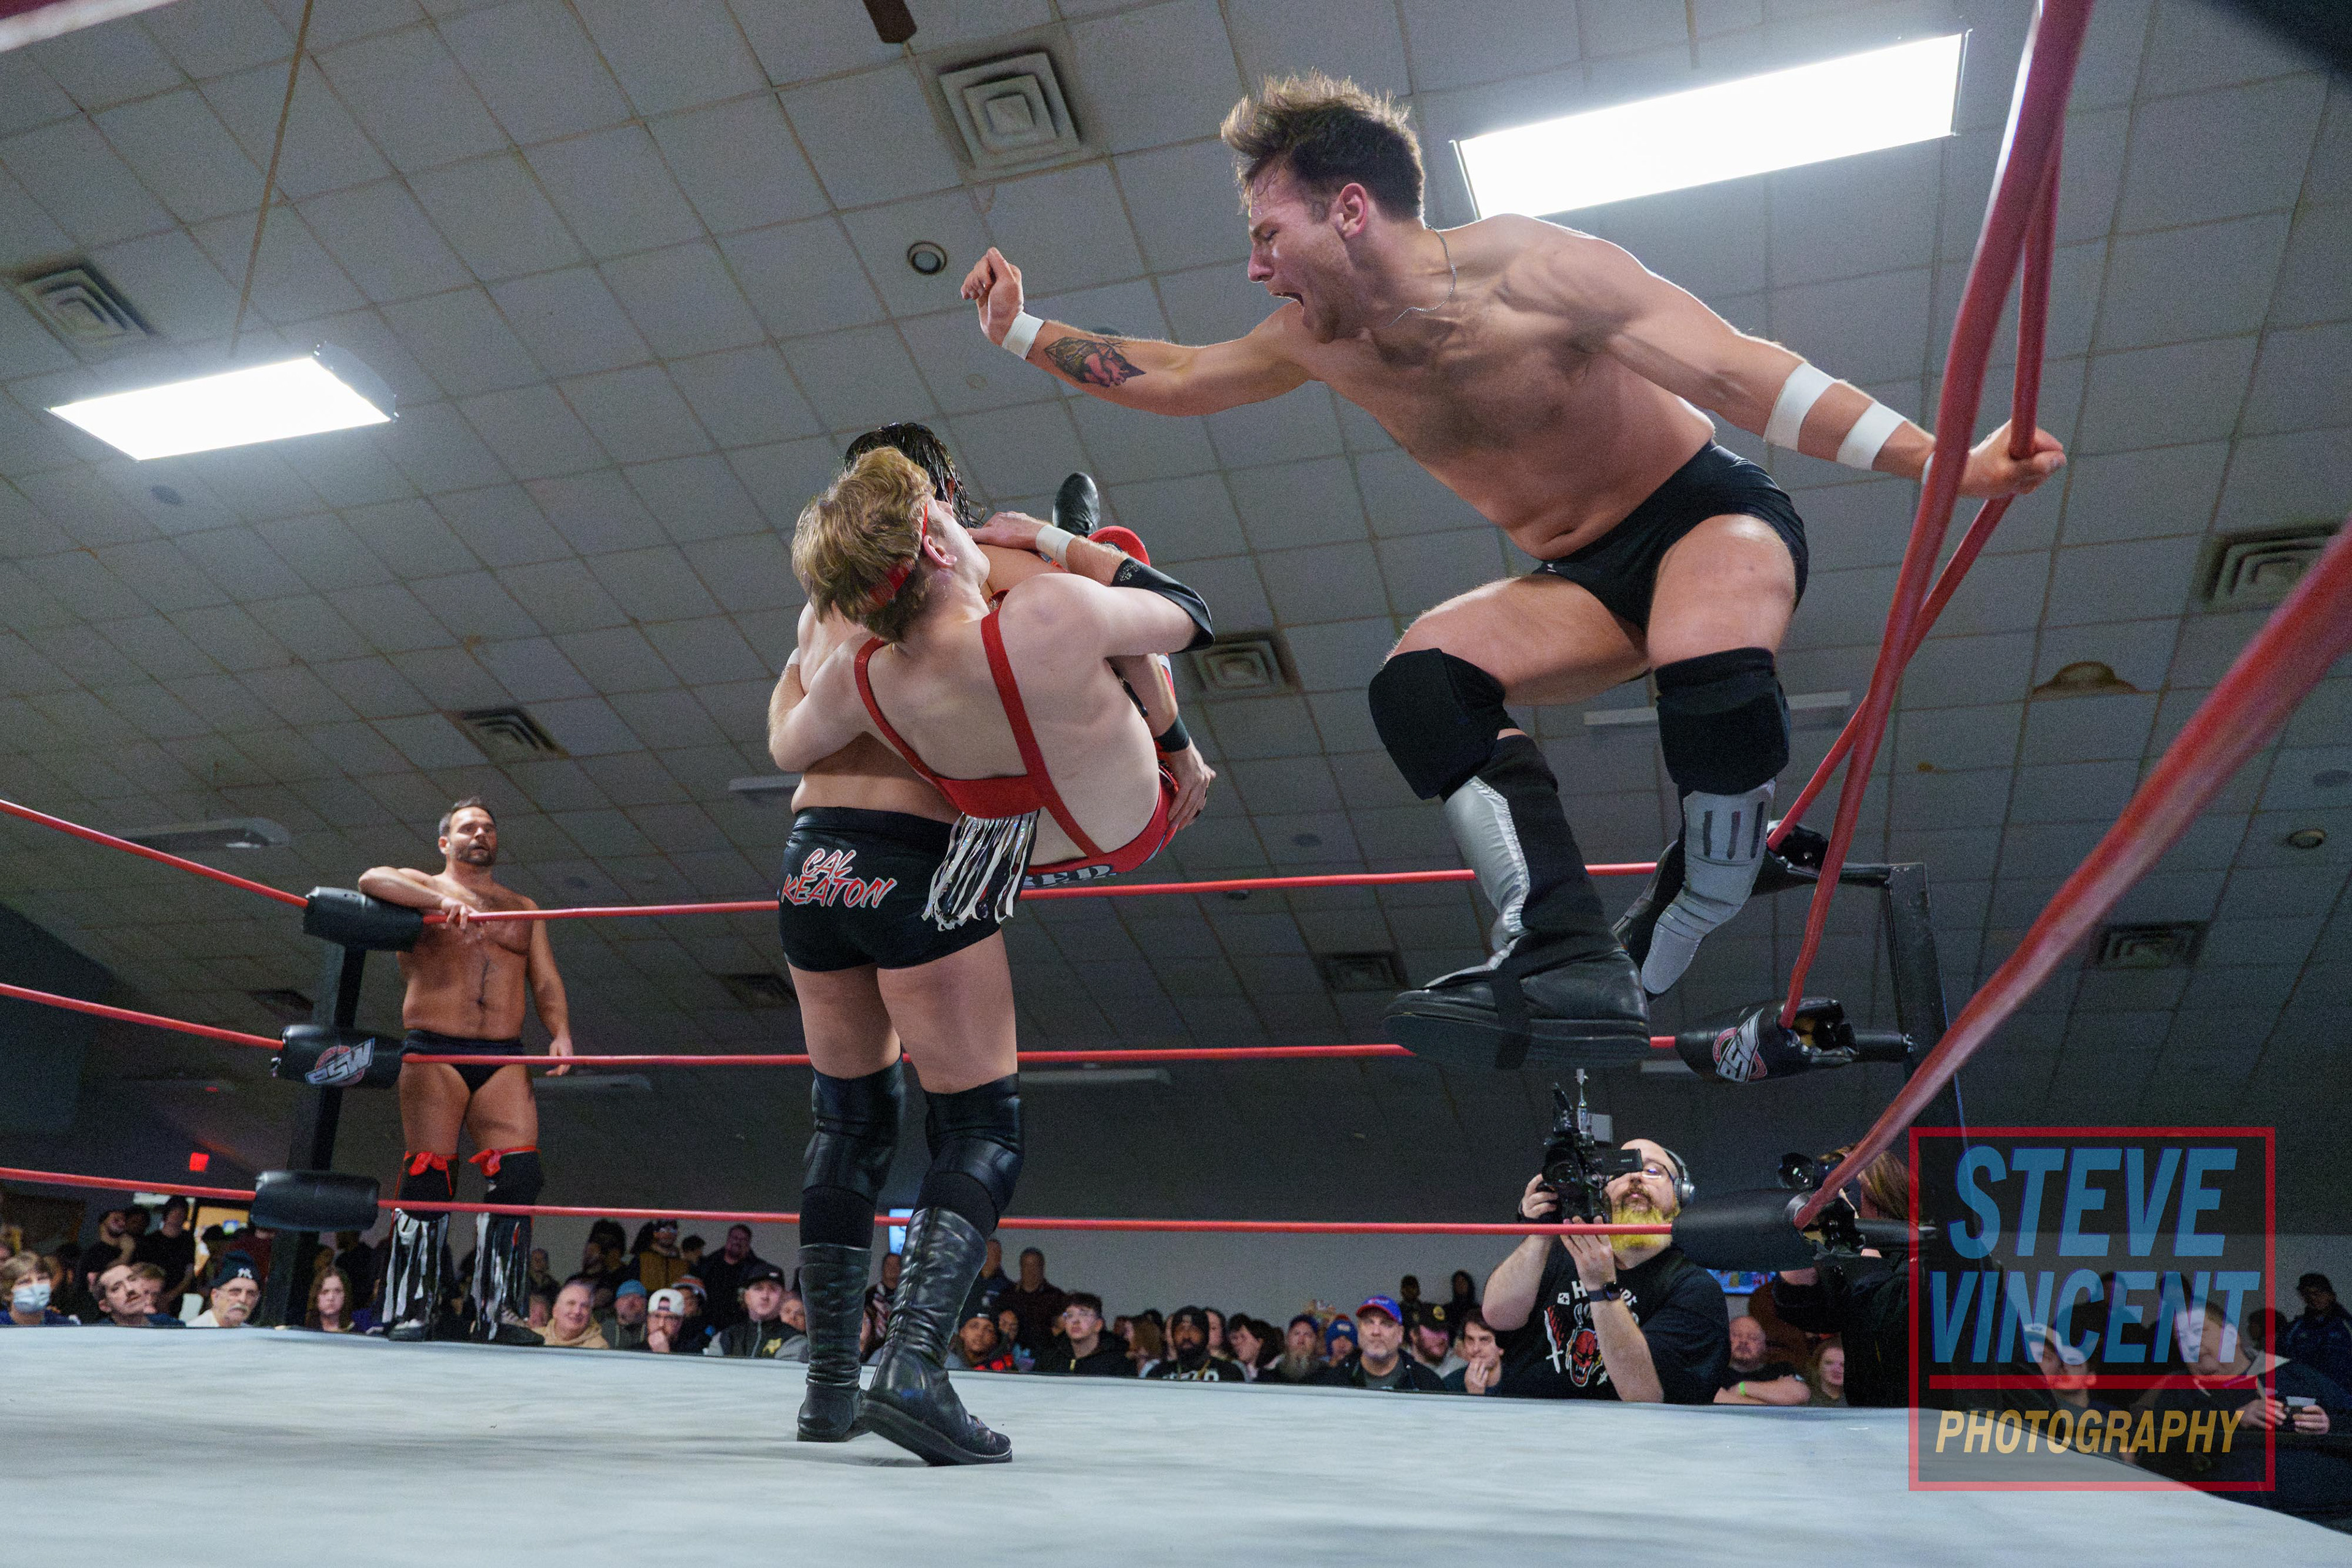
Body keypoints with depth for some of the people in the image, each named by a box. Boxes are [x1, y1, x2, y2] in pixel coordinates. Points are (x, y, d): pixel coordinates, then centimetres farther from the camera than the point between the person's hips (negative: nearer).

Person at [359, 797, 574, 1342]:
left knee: (517, 1175, -8)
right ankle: (410, 1311, -1)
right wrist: (441, 899, -24)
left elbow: (546, 981, 15)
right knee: (427, 1178, -8)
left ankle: (499, 1312, -4)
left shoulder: (523, 909, 22)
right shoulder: (423, 887, 11)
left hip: (504, 1058, 3)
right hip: (434, 1052, -3)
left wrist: (560, 1032, -4)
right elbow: (372, 880, -12)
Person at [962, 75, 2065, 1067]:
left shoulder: (1530, 270, -22)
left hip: (1712, 514, -6)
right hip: (1583, 578, 6)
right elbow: (1173, 377, 15)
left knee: (1713, 683, -40)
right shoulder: (1317, 341, -2)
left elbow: (1741, 374, -25)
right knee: (1418, 678, -23)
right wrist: (1020, 332, 12)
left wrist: (1947, 463, -31)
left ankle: (1663, 966, -20)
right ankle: (1566, 958, -31)